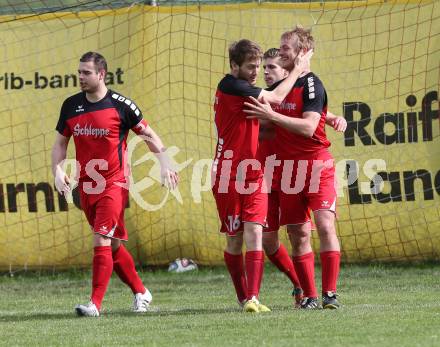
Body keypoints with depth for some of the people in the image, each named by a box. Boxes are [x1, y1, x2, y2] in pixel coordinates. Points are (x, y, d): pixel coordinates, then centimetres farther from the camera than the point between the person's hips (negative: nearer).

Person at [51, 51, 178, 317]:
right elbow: (61, 142, 14)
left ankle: (96, 303, -16)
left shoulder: (121, 105, -8)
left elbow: (148, 134, 3)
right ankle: (141, 292, 28)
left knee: (102, 240, -15)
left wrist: (165, 164, -6)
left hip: (114, 183, -6)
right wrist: (58, 171, -3)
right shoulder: (71, 105, 5)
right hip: (86, 185, 6)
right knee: (113, 245, 12)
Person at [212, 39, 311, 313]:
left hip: (253, 175, 6)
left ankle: (252, 298, -15)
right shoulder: (231, 86, -11)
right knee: (235, 239, 5)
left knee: (254, 233, -8)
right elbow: (275, 98, -12)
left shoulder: (243, 90, 14)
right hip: (229, 176, -6)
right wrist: (298, 69, 2)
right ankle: (244, 297, 16)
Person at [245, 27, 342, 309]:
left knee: (325, 225, -13)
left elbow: (307, 127, -20)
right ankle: (309, 295, 6)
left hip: (317, 164, -6)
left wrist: (271, 115, -23)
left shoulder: (312, 85, -9)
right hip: (287, 167, 6)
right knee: (298, 233, 2)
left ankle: (330, 293, -11)